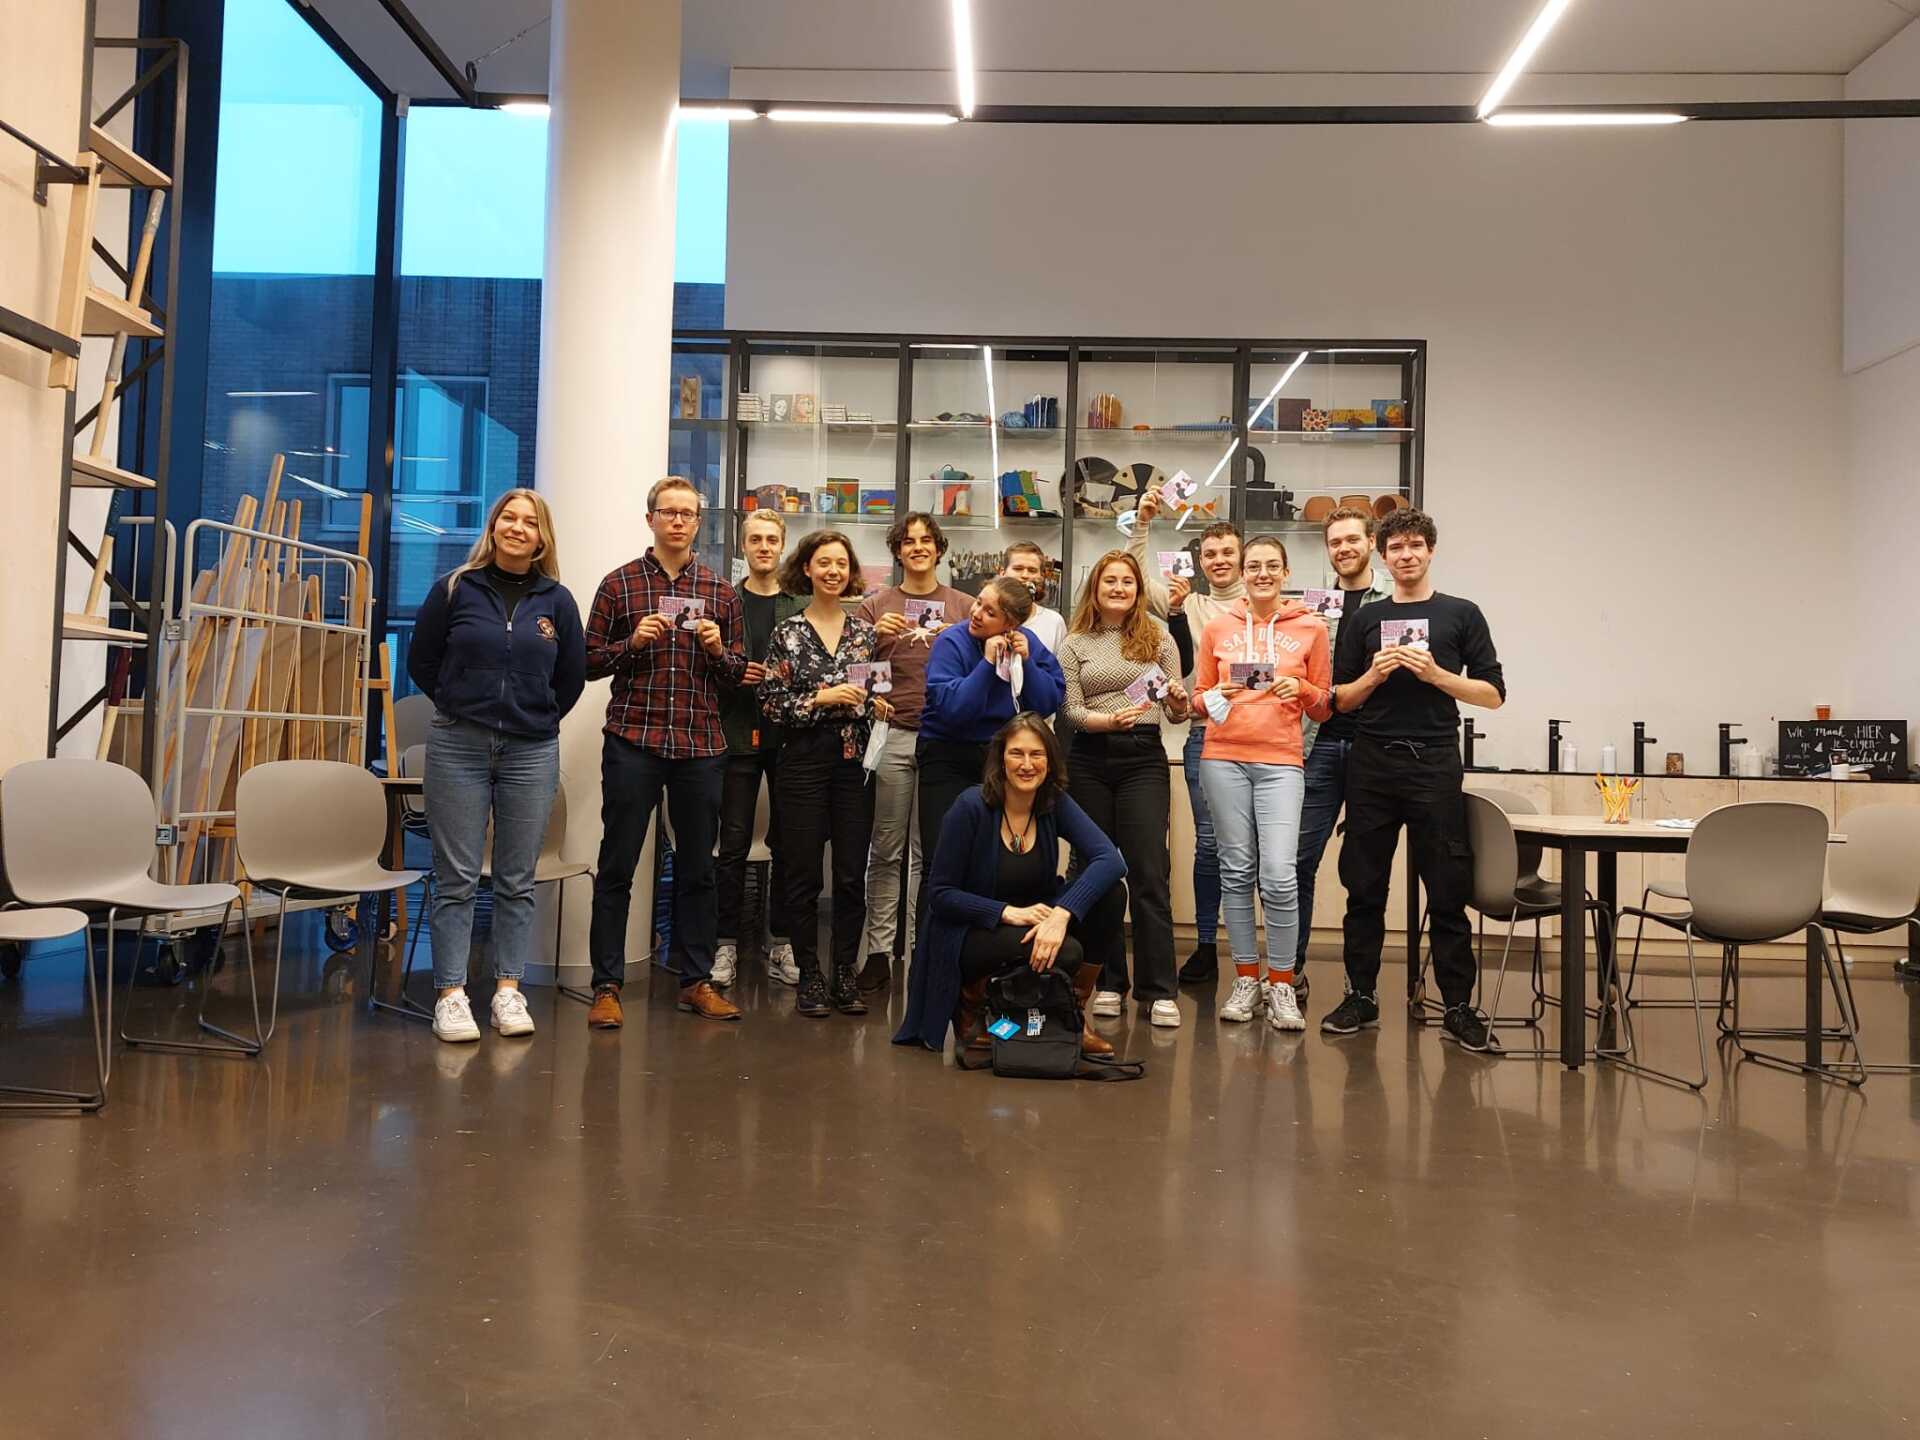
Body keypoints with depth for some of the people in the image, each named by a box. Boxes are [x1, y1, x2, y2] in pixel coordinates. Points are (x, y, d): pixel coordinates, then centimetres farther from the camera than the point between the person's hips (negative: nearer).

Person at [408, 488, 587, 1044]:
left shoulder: (557, 600, 5)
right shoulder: (453, 588, 2)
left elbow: (572, 677, 14)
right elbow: (421, 663, 10)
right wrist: (461, 707, 12)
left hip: (532, 753, 1)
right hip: (458, 748, -1)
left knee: (517, 881, 6)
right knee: (457, 879, 1)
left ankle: (508, 991, 14)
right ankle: (451, 994, 6)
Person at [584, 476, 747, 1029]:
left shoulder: (720, 591, 11)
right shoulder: (619, 584, 4)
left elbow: (737, 674, 13)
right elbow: (589, 661, 4)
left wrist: (718, 650, -8)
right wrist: (632, 642, -12)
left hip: (700, 744, 2)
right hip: (633, 739, -2)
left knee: (697, 867, 8)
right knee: (617, 865, 0)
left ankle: (697, 980, 18)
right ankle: (607, 985, 9)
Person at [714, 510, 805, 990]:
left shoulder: (803, 605, 7)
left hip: (790, 735, 1)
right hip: (739, 734, -1)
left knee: (787, 843, 6)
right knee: (734, 843, 2)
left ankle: (782, 944, 16)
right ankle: (726, 944, 11)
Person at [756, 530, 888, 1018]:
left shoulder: (865, 632, 9)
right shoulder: (787, 633, 1)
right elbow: (770, 704, -3)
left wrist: (875, 704, -3)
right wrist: (821, 698, -13)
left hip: (855, 761, 3)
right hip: (804, 761, -2)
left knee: (852, 874, 4)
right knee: (804, 873, 1)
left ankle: (845, 974, 15)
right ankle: (810, 976, 13)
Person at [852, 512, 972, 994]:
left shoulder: (964, 606, 12)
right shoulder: (875, 606, 11)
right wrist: (875, 636, -8)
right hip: (891, 736, 0)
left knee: (930, 852, 1)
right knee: (886, 851, 0)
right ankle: (878, 952, 6)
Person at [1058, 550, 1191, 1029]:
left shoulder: (1157, 638, 8)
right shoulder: (1074, 644, 7)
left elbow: (1176, 712, 7)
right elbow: (1070, 710, -1)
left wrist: (1178, 704, -16)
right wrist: (1110, 720, -19)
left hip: (1144, 759, -1)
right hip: (1090, 761, 1)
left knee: (1149, 872, -7)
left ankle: (1158, 990, -3)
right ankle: (1109, 981, 16)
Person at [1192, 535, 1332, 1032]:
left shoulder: (1311, 628, 7)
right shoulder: (1217, 628, 9)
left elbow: (1324, 707, 11)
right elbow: (1199, 698, 15)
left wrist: (1302, 689, -9)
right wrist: (1215, 697, -6)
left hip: (1280, 761, -1)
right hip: (1223, 758, 1)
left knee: (1279, 875, -11)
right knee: (1237, 871, 4)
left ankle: (1281, 985, 3)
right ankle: (1246, 979, 15)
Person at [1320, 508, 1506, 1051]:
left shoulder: (1461, 614, 8)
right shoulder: (1363, 619, 12)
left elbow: (1493, 694, 4)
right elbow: (1340, 699, 11)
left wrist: (1435, 674, -10)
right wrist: (1373, 676, -7)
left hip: (1434, 762, -2)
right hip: (1371, 764, 2)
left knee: (1448, 889, -1)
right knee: (1364, 886, 5)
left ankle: (1458, 1005, 7)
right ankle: (1361, 995, 15)